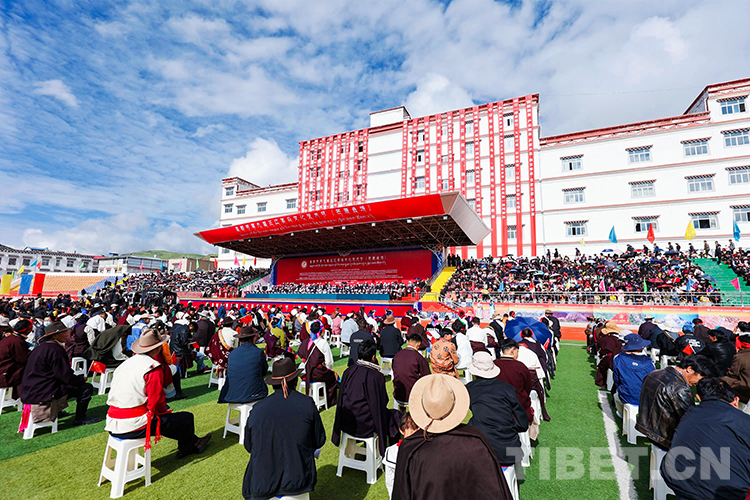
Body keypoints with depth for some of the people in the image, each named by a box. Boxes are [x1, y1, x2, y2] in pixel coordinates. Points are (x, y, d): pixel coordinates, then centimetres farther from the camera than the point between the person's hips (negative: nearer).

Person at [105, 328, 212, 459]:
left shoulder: (126, 363, 10)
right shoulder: (154, 368, -16)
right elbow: (157, 402, -17)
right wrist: (165, 411, 6)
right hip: (133, 427, -9)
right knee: (187, 418, 5)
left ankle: (193, 443, 39)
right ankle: (184, 450, 34)